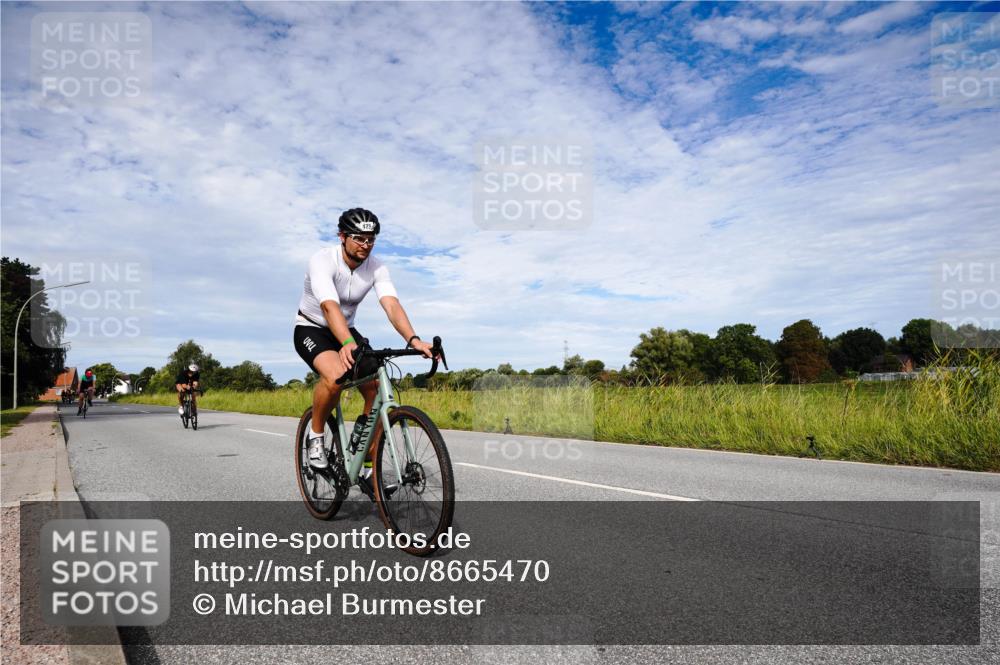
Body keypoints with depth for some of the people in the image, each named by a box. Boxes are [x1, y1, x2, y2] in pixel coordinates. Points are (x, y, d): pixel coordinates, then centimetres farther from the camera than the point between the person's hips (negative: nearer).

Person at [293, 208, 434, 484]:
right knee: (336, 376, -37)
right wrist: (348, 344, -61)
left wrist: (413, 340, -48)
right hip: (311, 329, -4)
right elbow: (330, 307, -43)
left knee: (378, 391, -15)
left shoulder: (376, 268, -14)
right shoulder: (323, 260, -27)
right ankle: (315, 436, -7)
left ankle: (369, 469, 0)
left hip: (346, 330, 5)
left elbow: (392, 305, -29)